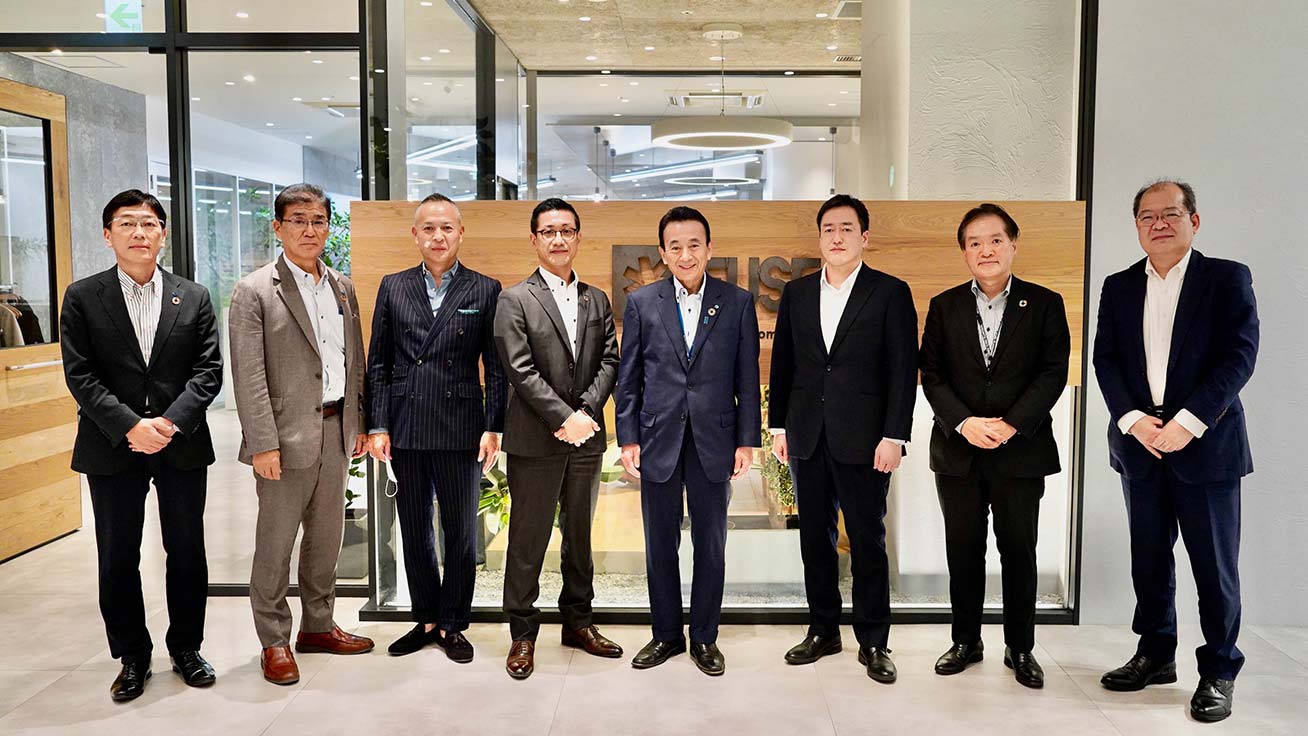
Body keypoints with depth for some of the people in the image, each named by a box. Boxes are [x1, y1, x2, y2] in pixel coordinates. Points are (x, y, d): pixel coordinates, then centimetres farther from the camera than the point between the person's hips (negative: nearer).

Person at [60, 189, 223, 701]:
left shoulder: (194, 298, 5)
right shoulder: (82, 298, 1)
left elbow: (208, 370, -1)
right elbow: (80, 375, -5)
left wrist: (170, 422, -15)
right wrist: (131, 426, -16)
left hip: (182, 447, 1)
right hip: (111, 449, -1)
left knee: (187, 553, 10)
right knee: (118, 559, 9)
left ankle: (186, 648, 26)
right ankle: (133, 657, 24)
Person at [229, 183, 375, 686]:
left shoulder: (342, 286, 10)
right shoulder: (254, 292, -8)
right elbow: (249, 377, -12)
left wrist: (359, 422, 10)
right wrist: (263, 444, -17)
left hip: (336, 432, 6)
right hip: (288, 436, -6)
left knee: (326, 537, 16)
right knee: (276, 542, 4)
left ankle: (318, 626, 30)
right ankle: (274, 641, 18)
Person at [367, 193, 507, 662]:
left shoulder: (485, 291, 2)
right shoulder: (393, 288, 8)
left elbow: (496, 367, 1)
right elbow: (377, 364, 7)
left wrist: (493, 427, -6)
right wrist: (377, 425, 0)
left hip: (460, 429, -2)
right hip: (405, 429, 2)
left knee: (461, 531, 6)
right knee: (414, 531, 12)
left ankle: (452, 624, 21)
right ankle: (425, 619, 27)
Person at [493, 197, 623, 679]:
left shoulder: (597, 301, 12)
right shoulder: (515, 300, -2)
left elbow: (609, 361, 5)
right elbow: (520, 370, -11)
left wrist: (587, 411, -11)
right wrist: (564, 417, -17)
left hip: (586, 438, 5)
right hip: (535, 440, -4)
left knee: (580, 533, 15)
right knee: (528, 538, 2)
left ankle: (577, 622, 28)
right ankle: (523, 634, 15)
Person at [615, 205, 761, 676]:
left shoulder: (738, 303, 2)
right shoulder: (641, 303, 3)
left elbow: (747, 378, 3)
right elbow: (628, 378, 4)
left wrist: (747, 440, -1)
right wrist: (628, 439, -1)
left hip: (713, 443, 0)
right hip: (658, 441, 1)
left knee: (711, 546, 8)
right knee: (660, 545, 11)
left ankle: (704, 638, 24)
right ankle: (666, 635, 27)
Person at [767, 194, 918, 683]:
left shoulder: (890, 293, -2)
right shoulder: (796, 293, 10)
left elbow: (903, 371, -6)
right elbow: (782, 363, 12)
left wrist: (894, 437, -12)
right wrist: (778, 427, 8)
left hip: (863, 439, -4)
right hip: (807, 437, 4)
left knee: (867, 541, 4)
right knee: (815, 538, 11)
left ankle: (873, 642, 16)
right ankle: (823, 630, 25)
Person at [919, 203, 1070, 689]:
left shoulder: (1044, 304, 2)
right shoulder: (944, 306, 7)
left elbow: (1053, 372, -4)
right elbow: (932, 374, 2)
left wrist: (1012, 424, -15)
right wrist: (964, 423, -13)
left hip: (1021, 450, -1)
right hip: (957, 449, 2)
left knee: (1019, 551, 6)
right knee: (963, 551, 9)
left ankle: (1020, 648, 20)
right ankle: (966, 641, 23)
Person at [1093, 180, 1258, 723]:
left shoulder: (1227, 278, -2)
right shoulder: (1119, 287, 9)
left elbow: (1239, 355, -10)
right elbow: (1105, 359, 3)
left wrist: (1188, 422, -19)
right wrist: (1132, 419, -11)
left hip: (1206, 444, -4)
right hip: (1140, 444, 4)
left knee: (1214, 564, 4)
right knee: (1149, 559, 13)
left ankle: (1219, 671, 18)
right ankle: (1155, 656, 27)